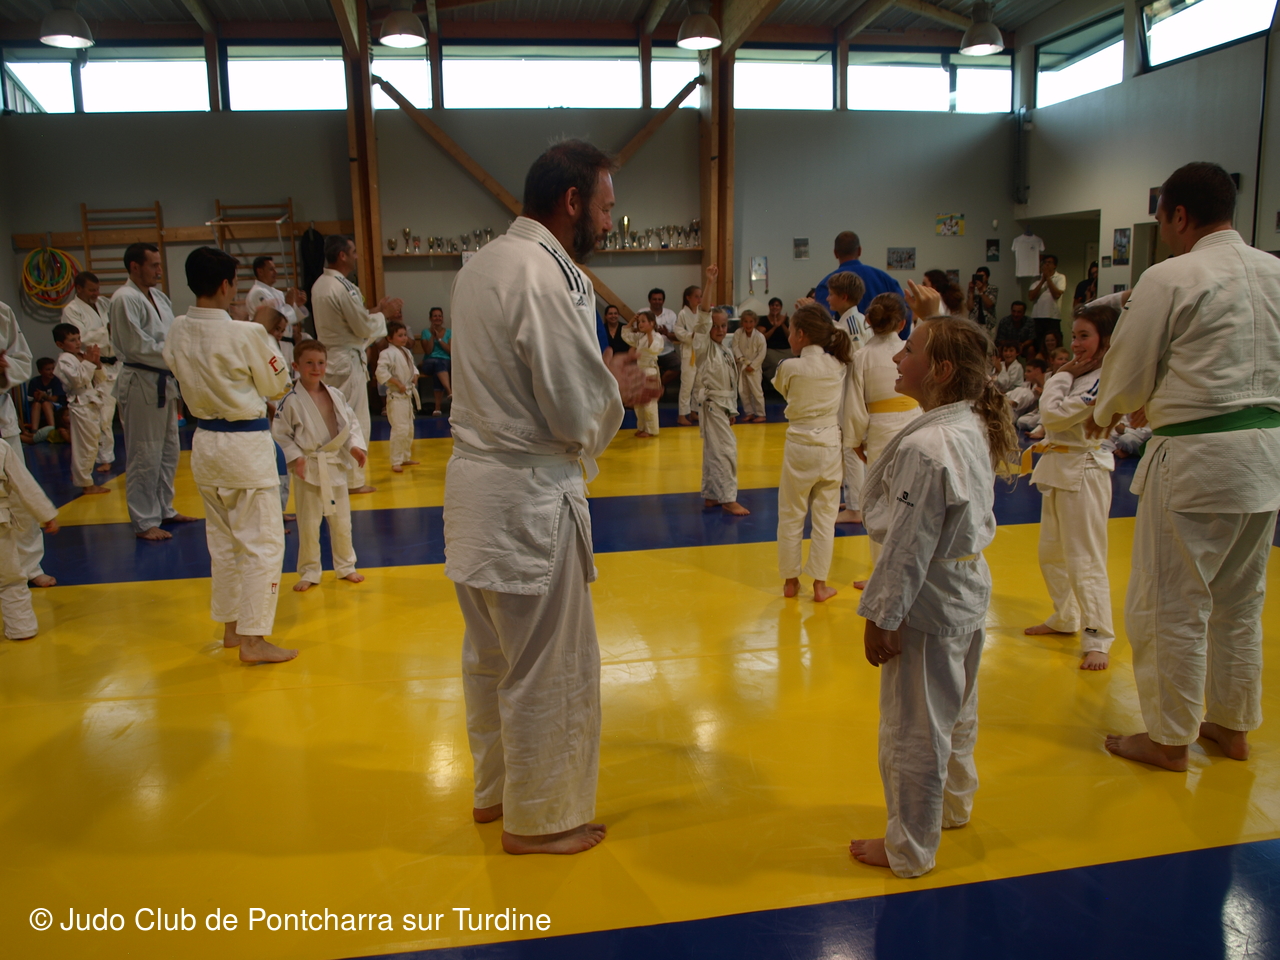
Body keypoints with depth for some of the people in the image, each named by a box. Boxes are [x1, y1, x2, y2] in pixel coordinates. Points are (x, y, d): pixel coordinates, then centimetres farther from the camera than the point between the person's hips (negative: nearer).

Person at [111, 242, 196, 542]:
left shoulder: (159, 297, 13)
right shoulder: (125, 299, -14)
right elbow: (139, 347, -19)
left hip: (164, 382, 9)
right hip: (141, 384, -9)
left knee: (169, 451, 17)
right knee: (145, 456, -3)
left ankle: (164, 509, 32)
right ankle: (144, 522, 7)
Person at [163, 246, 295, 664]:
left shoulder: (177, 332, -1)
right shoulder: (246, 334, -19)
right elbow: (277, 384, -6)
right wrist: (268, 333, 3)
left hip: (205, 442, 7)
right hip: (246, 445, -7)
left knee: (222, 539, 18)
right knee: (262, 541, 2)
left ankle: (230, 625, 30)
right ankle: (253, 639, 5)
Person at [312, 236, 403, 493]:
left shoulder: (320, 285, 11)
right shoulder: (343, 288, -19)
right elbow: (364, 327, -15)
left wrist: (379, 311, 13)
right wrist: (384, 313, 1)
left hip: (328, 358, 10)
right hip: (347, 361, -9)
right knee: (356, 422, -1)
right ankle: (354, 480, 5)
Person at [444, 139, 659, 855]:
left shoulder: (486, 262, 10)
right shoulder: (545, 277, -20)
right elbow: (578, 413, -19)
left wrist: (601, 380, 12)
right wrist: (619, 391, 0)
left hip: (479, 481, 10)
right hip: (528, 500, -10)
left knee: (493, 654, 23)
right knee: (551, 667, 7)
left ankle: (496, 787, 42)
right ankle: (540, 817, 25)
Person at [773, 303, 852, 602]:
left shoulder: (789, 367, -12)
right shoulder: (840, 366, -2)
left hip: (799, 446, -2)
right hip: (831, 445, 3)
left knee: (791, 515, 12)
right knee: (825, 516, 10)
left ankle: (791, 580, 22)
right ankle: (820, 584, 16)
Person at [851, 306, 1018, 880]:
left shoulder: (924, 448, -27)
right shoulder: (974, 425, 0)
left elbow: (908, 545, -24)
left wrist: (882, 617, -17)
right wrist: (936, 317, 23)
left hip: (929, 599, -10)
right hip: (969, 588, 10)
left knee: (913, 729, 6)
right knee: (954, 711, 27)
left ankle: (910, 849, 23)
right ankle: (954, 804, 48)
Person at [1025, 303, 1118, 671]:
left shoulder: (1104, 380, -17)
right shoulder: (1081, 375, 14)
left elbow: (1055, 414, -20)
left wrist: (1061, 376, -10)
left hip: (1084, 472, -10)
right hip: (1059, 470, 10)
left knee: (1085, 560, -6)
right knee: (1051, 554, 18)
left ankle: (1098, 639, 2)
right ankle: (1065, 618, 34)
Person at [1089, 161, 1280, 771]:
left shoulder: (1170, 279, -12)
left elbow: (1128, 372, -6)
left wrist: (1107, 414, 16)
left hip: (1197, 455, -7)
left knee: (1172, 603, 5)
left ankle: (1169, 738, 17)